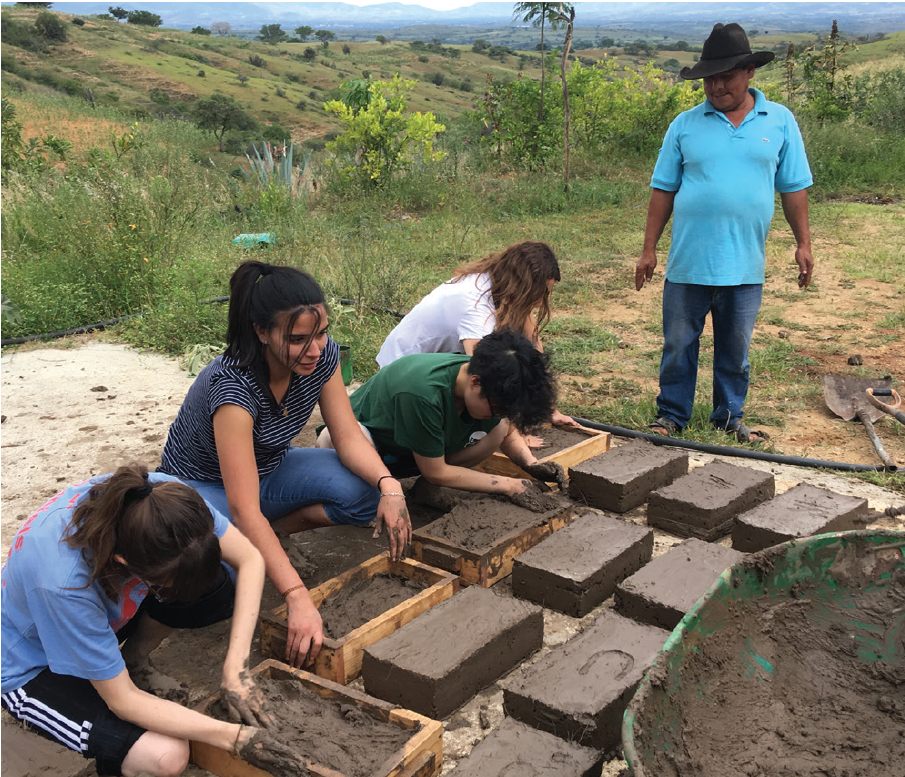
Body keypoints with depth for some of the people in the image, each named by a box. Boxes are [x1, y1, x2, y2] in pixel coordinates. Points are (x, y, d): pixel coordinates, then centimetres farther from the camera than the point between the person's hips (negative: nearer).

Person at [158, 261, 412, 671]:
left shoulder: (322, 355, -18)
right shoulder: (233, 387, -37)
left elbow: (349, 436, -14)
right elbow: (243, 509, -42)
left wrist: (388, 484, -36)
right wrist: (298, 598, -49)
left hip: (268, 470, 6)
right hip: (201, 487, -6)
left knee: (366, 491, -20)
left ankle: (262, 538, -2)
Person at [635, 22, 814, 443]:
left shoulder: (780, 120, 5)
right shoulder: (685, 125, 2)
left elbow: (793, 187, 9)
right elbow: (663, 190, 4)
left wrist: (803, 243, 6)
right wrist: (648, 249, 2)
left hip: (744, 265, 1)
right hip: (688, 262, 0)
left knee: (735, 348, 12)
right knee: (678, 345, 7)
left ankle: (730, 416, 27)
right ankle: (671, 414, 22)